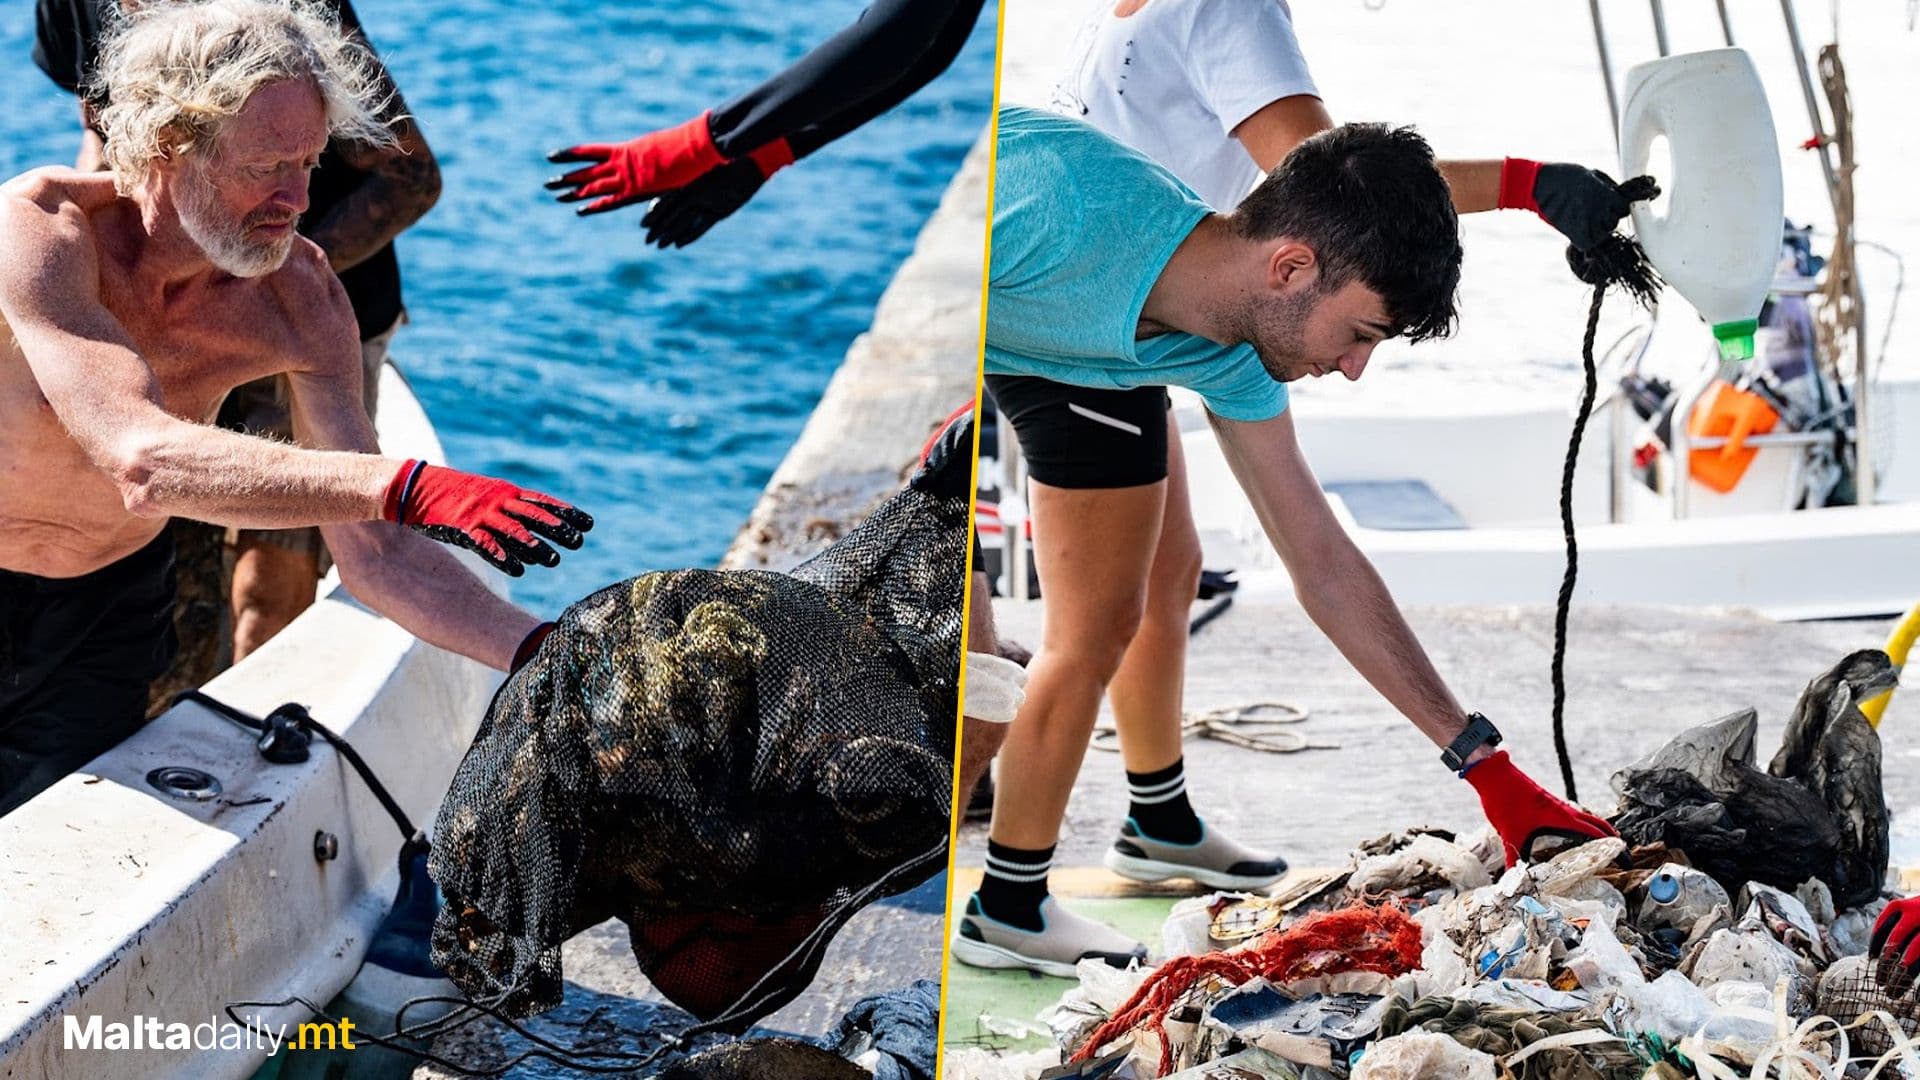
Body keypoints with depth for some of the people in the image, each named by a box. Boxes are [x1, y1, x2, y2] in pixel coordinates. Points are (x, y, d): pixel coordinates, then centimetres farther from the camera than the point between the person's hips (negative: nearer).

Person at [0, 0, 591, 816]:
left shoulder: (298, 297, -19)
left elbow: (373, 557, -19)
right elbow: (142, 460, -47)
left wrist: (547, 654, -36)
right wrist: (407, 487, -57)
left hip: (110, 602, 3)